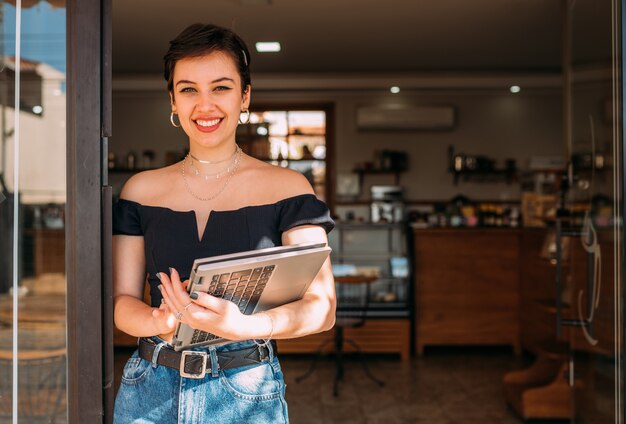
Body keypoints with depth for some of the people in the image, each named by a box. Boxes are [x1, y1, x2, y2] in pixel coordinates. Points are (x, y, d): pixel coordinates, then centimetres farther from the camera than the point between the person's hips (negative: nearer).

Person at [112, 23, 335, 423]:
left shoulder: (287, 187, -5)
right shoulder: (142, 189, 4)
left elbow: (322, 307, -12)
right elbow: (121, 300, 2)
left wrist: (241, 325, -31)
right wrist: (159, 321, -21)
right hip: (150, 389, 2)